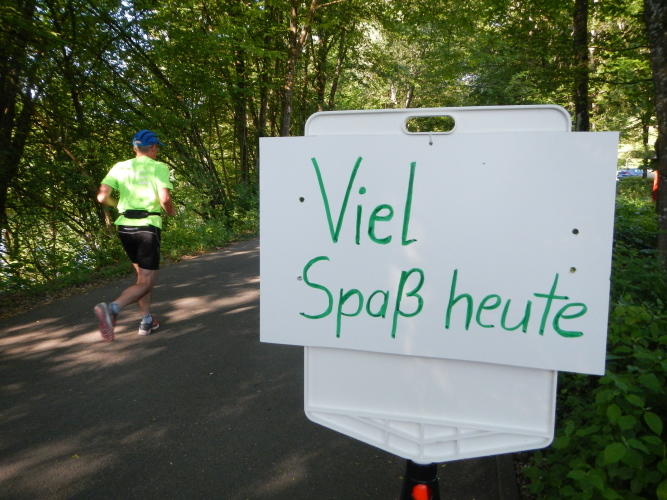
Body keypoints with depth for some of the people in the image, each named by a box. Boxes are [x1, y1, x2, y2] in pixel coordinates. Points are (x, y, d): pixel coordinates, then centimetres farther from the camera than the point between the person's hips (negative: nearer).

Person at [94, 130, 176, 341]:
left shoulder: (120, 167, 8)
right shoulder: (159, 167, -4)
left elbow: (102, 196, 0)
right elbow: (164, 198, -17)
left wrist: (120, 204, 18)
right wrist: (170, 211, 4)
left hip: (125, 226, 6)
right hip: (148, 227, -6)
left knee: (142, 276, 21)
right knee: (146, 282, -2)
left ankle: (147, 321, 23)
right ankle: (112, 308, -26)